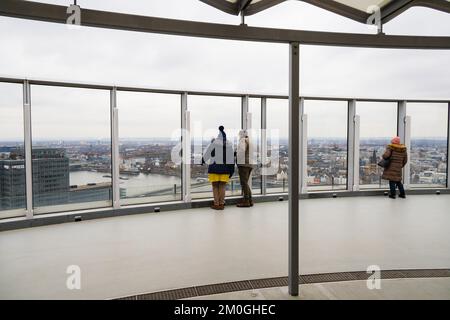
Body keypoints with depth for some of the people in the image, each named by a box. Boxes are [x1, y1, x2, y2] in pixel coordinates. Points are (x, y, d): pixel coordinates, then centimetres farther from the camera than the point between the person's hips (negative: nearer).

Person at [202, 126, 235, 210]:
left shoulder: (214, 142, -9)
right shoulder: (229, 144, 2)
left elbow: (207, 153, -1)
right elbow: (231, 158, 2)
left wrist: (203, 160, 17)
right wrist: (231, 170, 7)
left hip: (214, 167, -3)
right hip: (224, 168, 3)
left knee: (215, 186, 3)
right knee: (222, 186, 8)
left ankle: (216, 204, 2)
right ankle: (221, 204, 9)